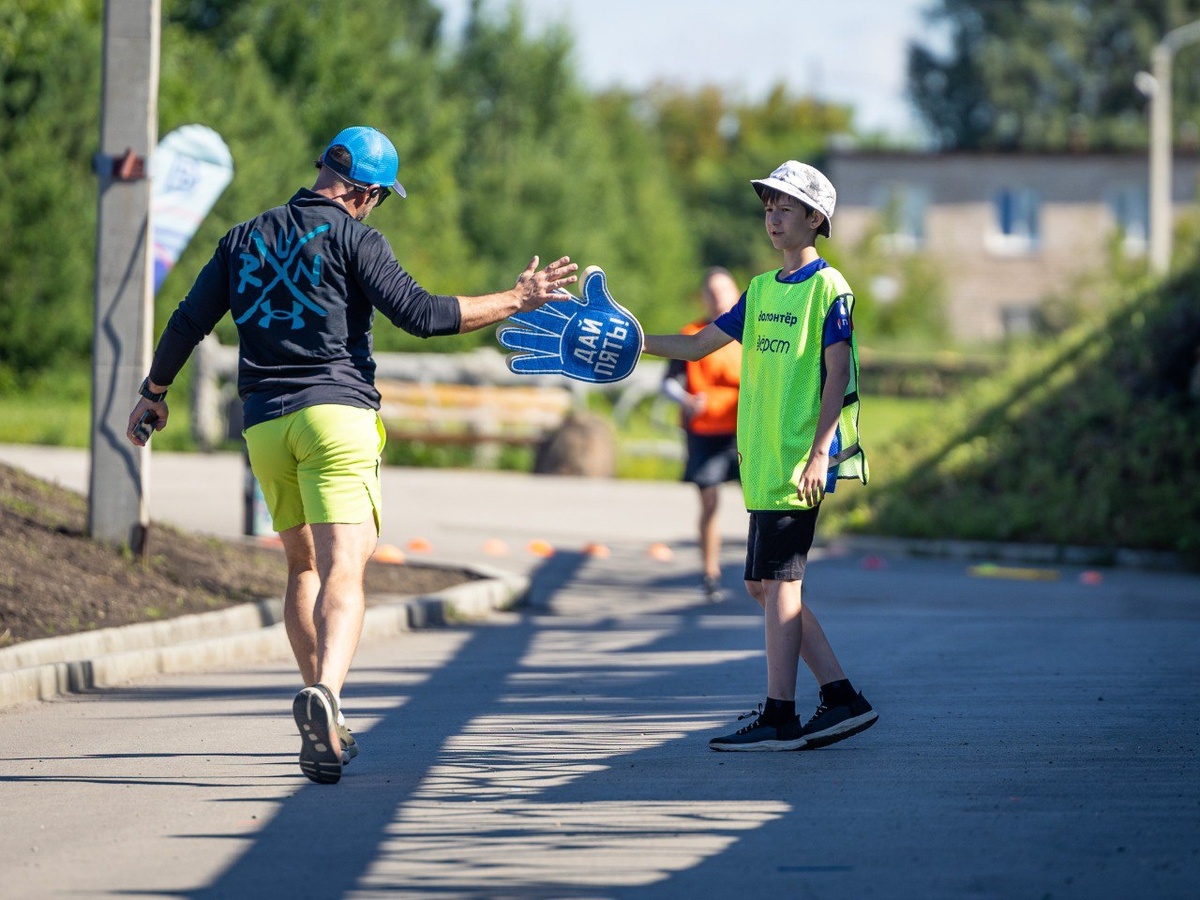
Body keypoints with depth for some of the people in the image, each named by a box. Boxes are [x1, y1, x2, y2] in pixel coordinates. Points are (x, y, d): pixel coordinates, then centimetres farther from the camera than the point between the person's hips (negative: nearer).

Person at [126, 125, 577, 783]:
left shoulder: (244, 239, 17)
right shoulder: (352, 236, 0)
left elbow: (188, 322, 17)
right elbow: (418, 313, -9)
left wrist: (153, 395, 31)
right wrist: (517, 301, -3)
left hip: (264, 425, 5)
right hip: (336, 410, -5)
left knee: (302, 567, 18)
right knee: (342, 570, -14)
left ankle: (322, 730, 12)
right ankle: (325, 691, -40)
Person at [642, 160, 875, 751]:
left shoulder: (828, 287, -6)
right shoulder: (761, 290, 16)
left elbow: (837, 374, -11)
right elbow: (698, 346, 19)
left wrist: (819, 453, -18)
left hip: (801, 461, -8)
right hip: (763, 458, 8)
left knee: (778, 580, -9)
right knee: (765, 585, 8)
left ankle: (779, 718, -7)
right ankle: (842, 698, 13)